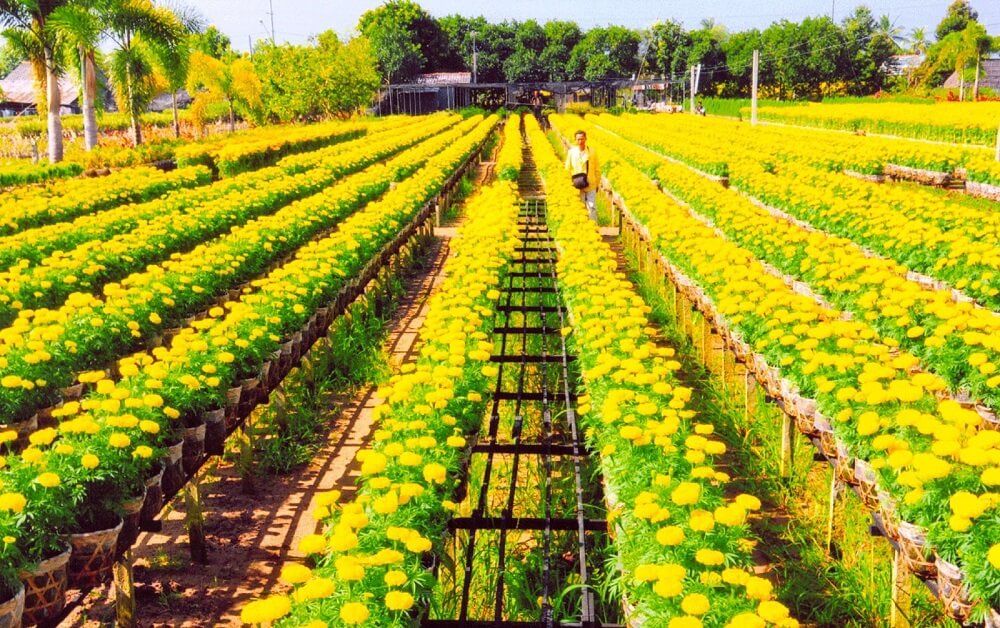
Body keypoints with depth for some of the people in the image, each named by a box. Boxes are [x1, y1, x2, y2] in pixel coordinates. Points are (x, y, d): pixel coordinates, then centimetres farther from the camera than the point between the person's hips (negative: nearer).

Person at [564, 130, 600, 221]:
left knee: (592, 207, -2)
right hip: (578, 186, 1)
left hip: (591, 185, -1)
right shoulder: (572, 152, -3)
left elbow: (597, 169, 4)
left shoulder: (592, 152, -5)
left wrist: (597, 184, 5)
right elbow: (567, 169, 7)